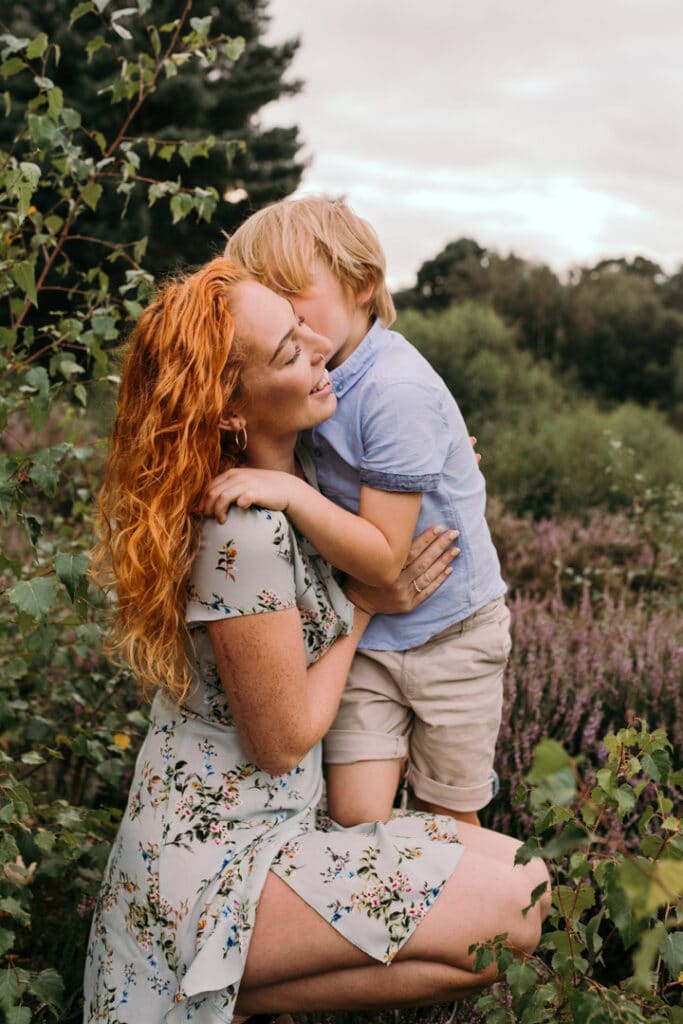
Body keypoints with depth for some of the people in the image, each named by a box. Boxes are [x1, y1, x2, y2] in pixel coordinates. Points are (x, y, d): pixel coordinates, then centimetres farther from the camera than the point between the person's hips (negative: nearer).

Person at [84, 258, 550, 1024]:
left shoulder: (289, 473, 2)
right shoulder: (243, 533, -27)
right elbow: (283, 740, -17)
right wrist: (364, 607, -6)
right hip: (214, 866, -9)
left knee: (516, 864, 6)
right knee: (514, 915, -12)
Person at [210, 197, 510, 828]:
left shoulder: (396, 391, -25)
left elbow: (382, 559, -25)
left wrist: (285, 492, -34)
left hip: (451, 629, -5)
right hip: (365, 632, 5)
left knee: (448, 823, 10)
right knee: (355, 819, -2)